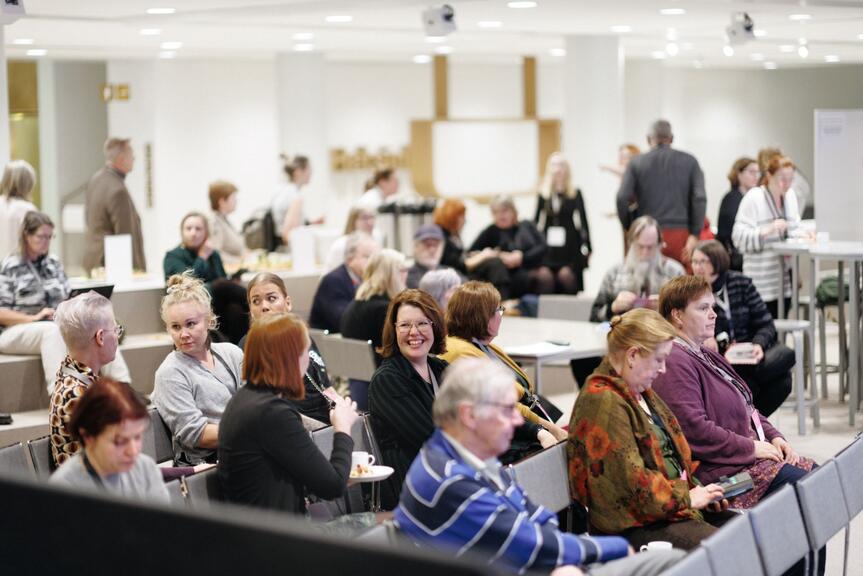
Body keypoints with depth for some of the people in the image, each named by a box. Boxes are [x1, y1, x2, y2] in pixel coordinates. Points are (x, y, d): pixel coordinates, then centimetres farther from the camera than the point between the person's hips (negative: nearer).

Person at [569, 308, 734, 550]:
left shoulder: (641, 394, 17)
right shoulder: (603, 403, -17)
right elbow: (629, 478, -21)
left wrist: (696, 490, 8)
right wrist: (686, 497, -12)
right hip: (636, 526, -10)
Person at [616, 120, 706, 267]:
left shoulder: (637, 163, 5)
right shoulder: (689, 161, 7)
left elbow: (622, 198, -4)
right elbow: (699, 198, -3)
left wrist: (630, 230, 8)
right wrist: (694, 234, -3)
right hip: (680, 235, 0)